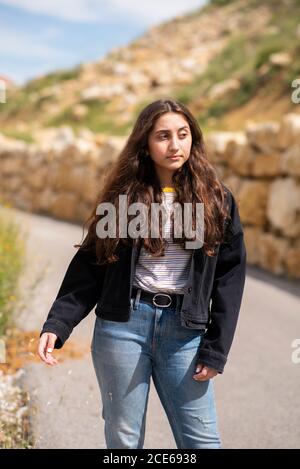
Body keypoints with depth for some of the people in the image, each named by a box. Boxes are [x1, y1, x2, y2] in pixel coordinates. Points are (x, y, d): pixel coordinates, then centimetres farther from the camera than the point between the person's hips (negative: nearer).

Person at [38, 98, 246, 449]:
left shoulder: (216, 198, 3)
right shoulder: (124, 195, 2)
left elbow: (230, 274, 2)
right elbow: (90, 265, 2)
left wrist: (217, 348, -3)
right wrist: (56, 324, -9)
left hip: (184, 331, 0)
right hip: (122, 326, 0)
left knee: (203, 441, 4)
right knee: (124, 438, 10)